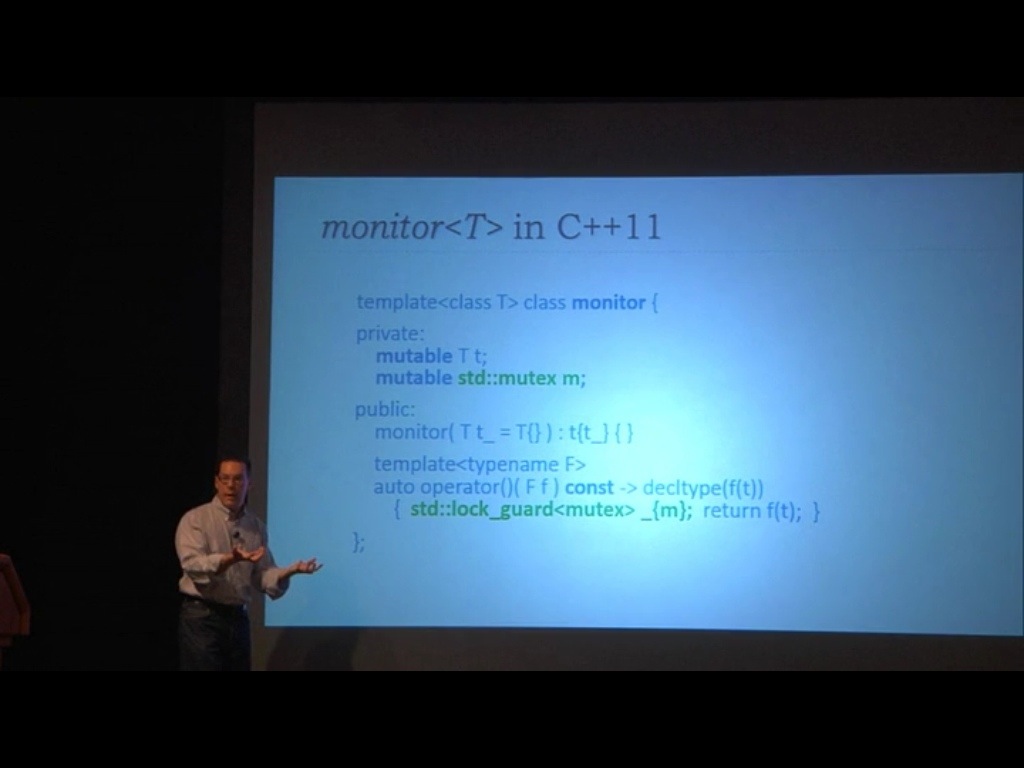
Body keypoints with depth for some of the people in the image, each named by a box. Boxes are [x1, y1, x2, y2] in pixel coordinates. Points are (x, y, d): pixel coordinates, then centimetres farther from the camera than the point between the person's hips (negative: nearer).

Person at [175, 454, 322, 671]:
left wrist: (290, 570, -13)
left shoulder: (256, 526, 11)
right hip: (201, 618, -5)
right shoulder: (195, 519, -5)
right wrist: (231, 559, -35)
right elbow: (193, 565, -20)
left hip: (239, 618, 6)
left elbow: (264, 576, 7)